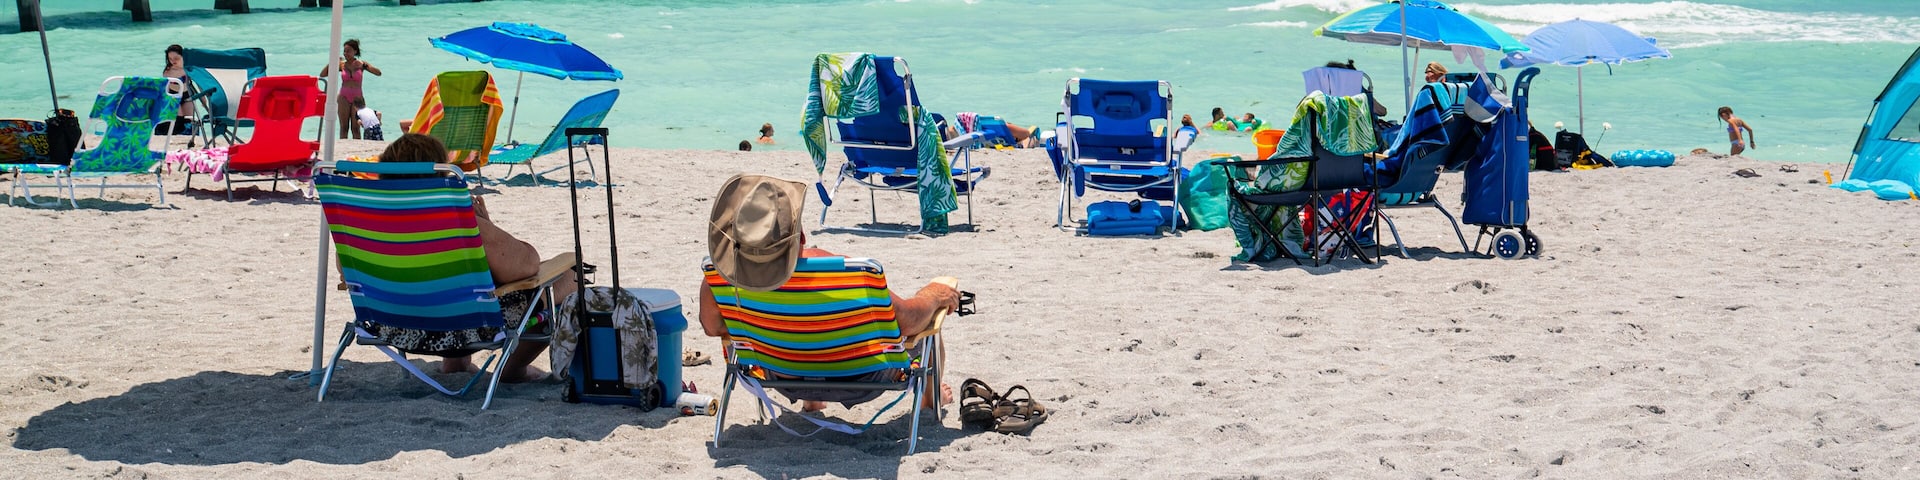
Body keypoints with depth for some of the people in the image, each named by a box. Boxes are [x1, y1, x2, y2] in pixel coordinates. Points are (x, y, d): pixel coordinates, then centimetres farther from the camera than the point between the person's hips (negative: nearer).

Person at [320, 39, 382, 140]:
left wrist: (364, 66, -20)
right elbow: (322, 74, 3)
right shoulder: (341, 65, 4)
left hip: (357, 97, -1)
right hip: (344, 97, 1)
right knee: (344, 128, 0)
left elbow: (378, 73, -10)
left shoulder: (361, 64, 2)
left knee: (355, 128, -2)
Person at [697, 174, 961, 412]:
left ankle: (811, 401, 51)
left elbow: (712, 328, -6)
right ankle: (932, 394, 50)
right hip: (860, 382, -3)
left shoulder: (717, 278, -29)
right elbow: (906, 321, -27)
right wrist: (933, 296, -4)